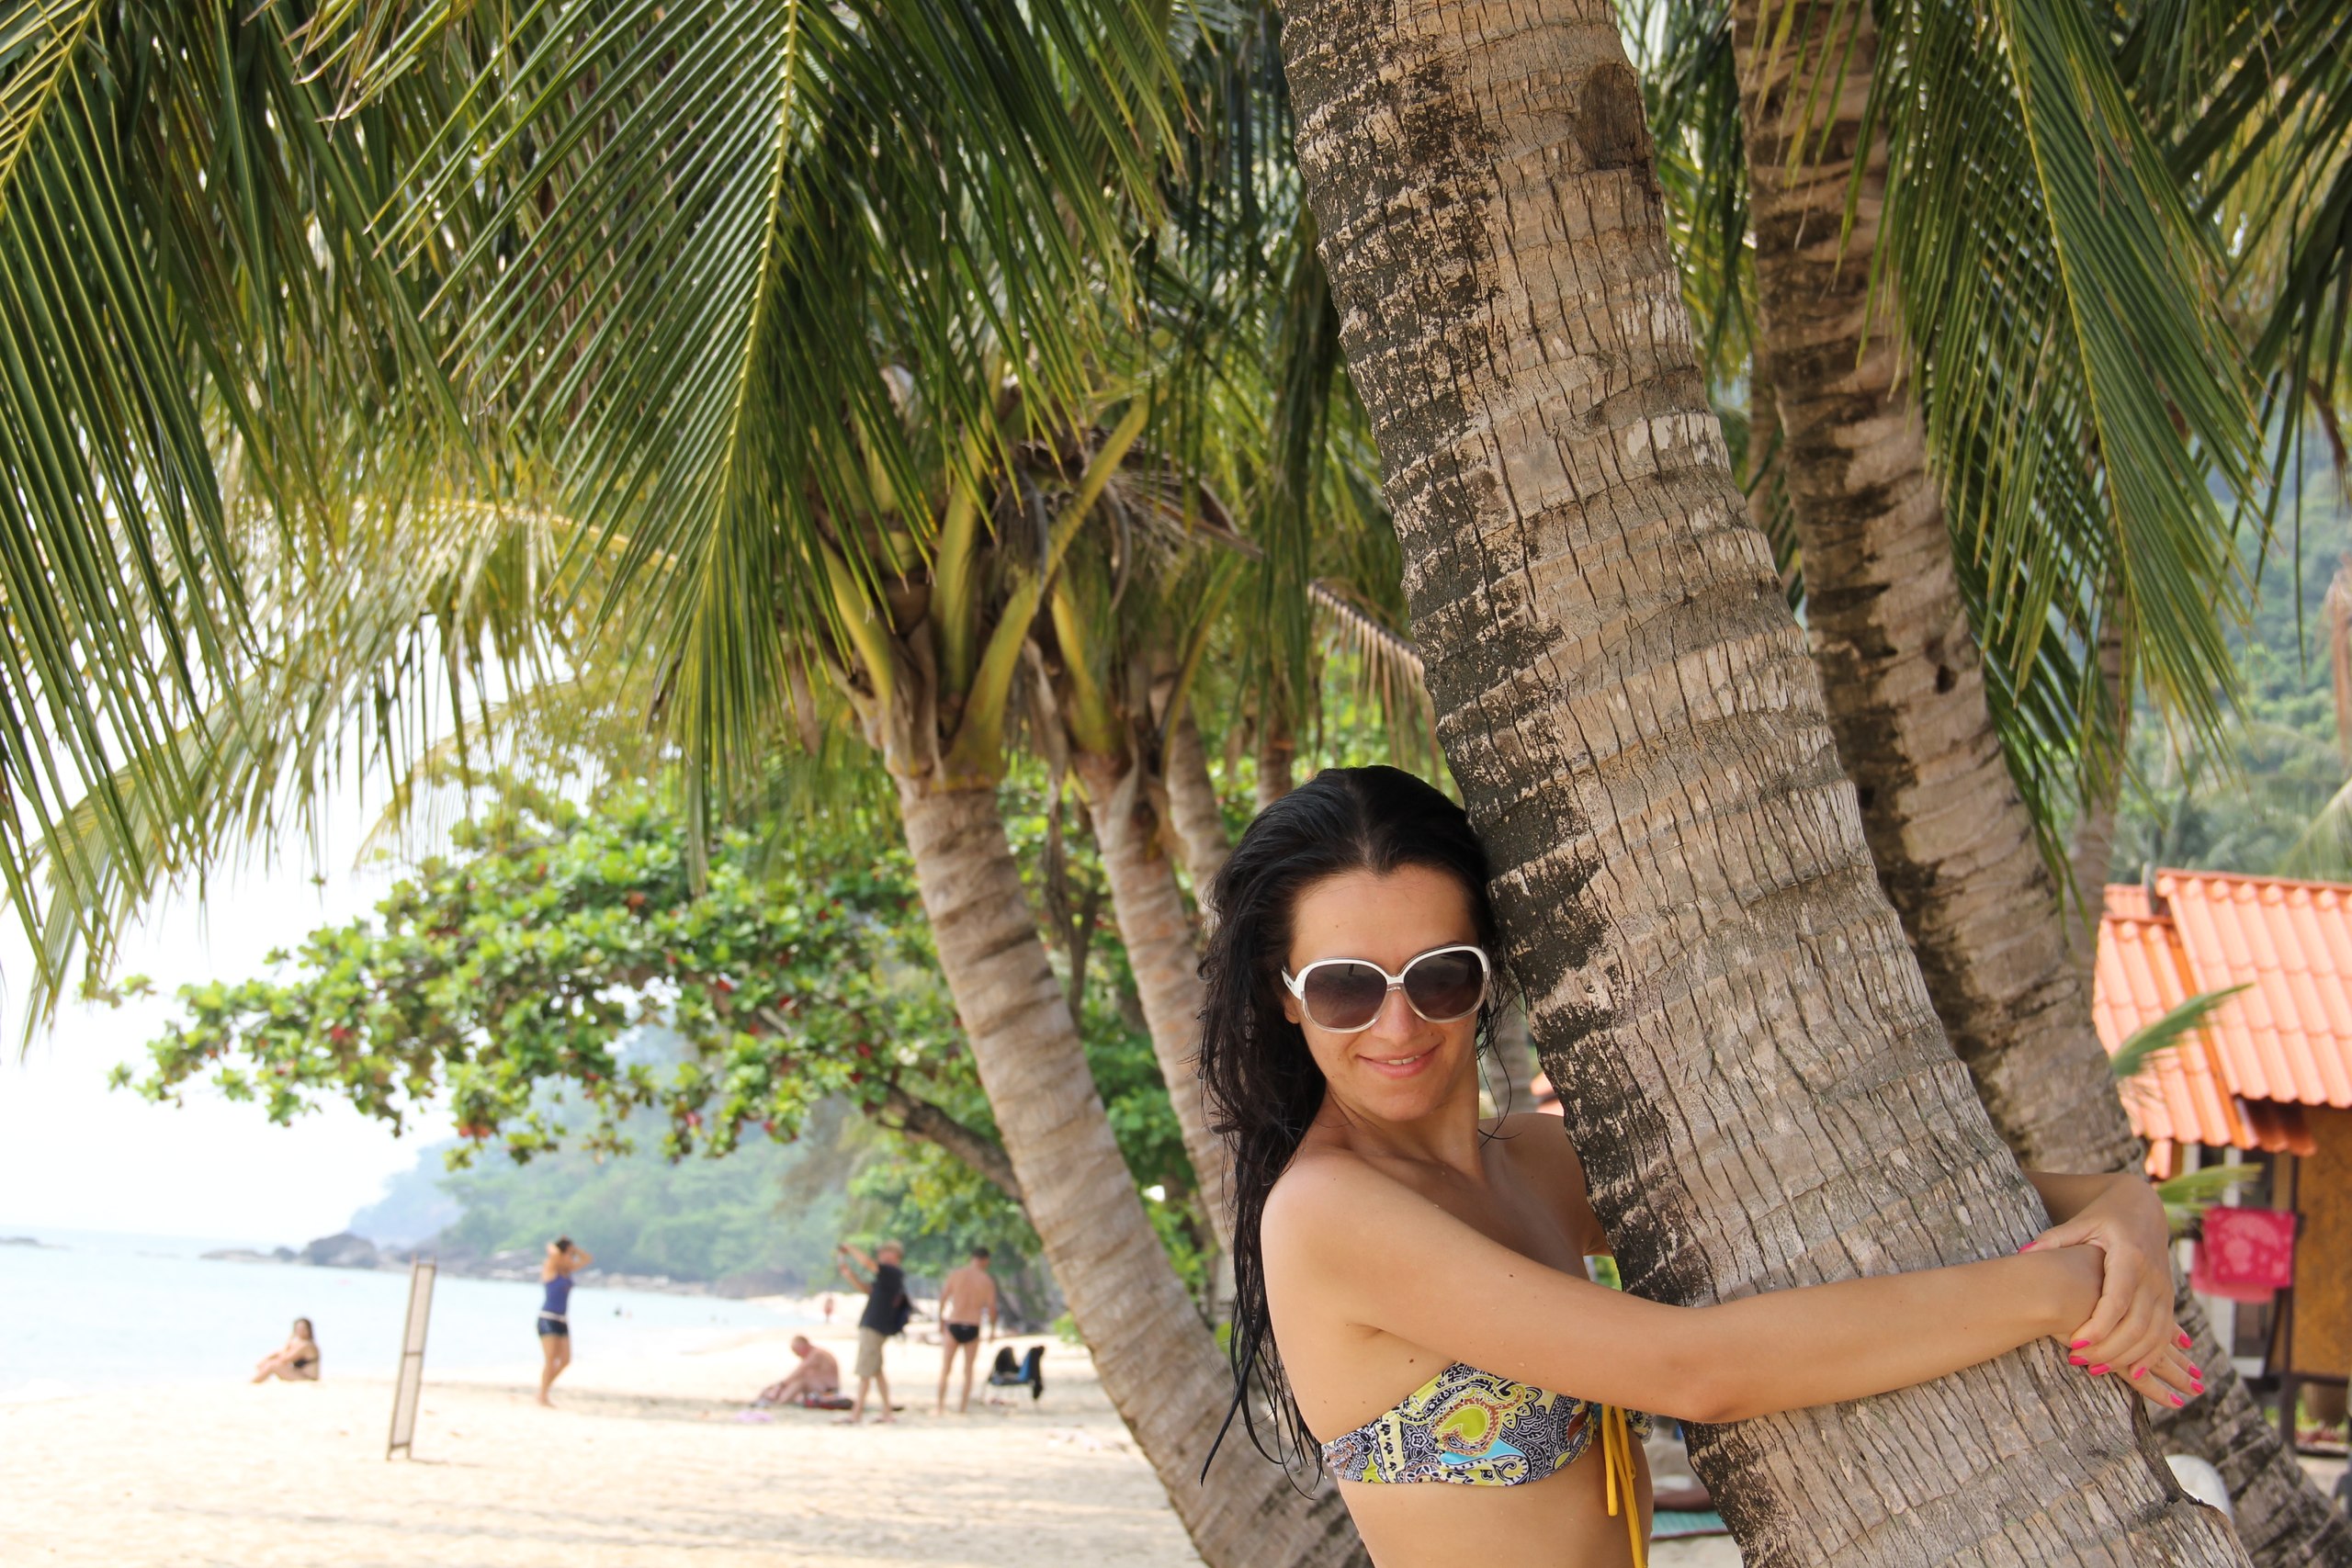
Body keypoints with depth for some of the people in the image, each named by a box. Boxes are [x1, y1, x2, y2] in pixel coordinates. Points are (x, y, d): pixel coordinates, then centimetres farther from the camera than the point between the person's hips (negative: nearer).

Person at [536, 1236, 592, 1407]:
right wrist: (551, 1247, -8)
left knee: (565, 1360, 4)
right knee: (550, 1360, -9)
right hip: (548, 1319, -8)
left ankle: (545, 1385, 19)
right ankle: (542, 1397, -1)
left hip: (562, 1321, 8)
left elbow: (587, 1259, 17)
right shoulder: (550, 1268, -9)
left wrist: (573, 1248, 7)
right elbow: (554, 1253, -29)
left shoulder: (567, 1270, 12)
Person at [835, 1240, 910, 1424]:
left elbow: (867, 1263, -21)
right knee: (876, 1371, 14)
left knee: (864, 1371, -9)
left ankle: (856, 1413, -8)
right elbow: (866, 1288, 22)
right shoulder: (888, 1276, 18)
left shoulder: (893, 1273, -11)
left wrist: (849, 1248, -7)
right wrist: (849, 1275, 8)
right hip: (871, 1326, 10)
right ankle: (887, 1412, 17)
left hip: (874, 1328, -10)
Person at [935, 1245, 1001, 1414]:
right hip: (973, 1328, 0)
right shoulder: (988, 1280, -2)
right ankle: (963, 1406, 12)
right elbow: (991, 1307, -3)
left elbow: (943, 1298, 4)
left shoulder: (956, 1275, -1)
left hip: (953, 1326, 0)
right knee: (968, 1370, 13)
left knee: (945, 1369, 7)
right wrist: (992, 1329, 11)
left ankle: (941, 1406, 1)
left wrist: (941, 1318, 22)